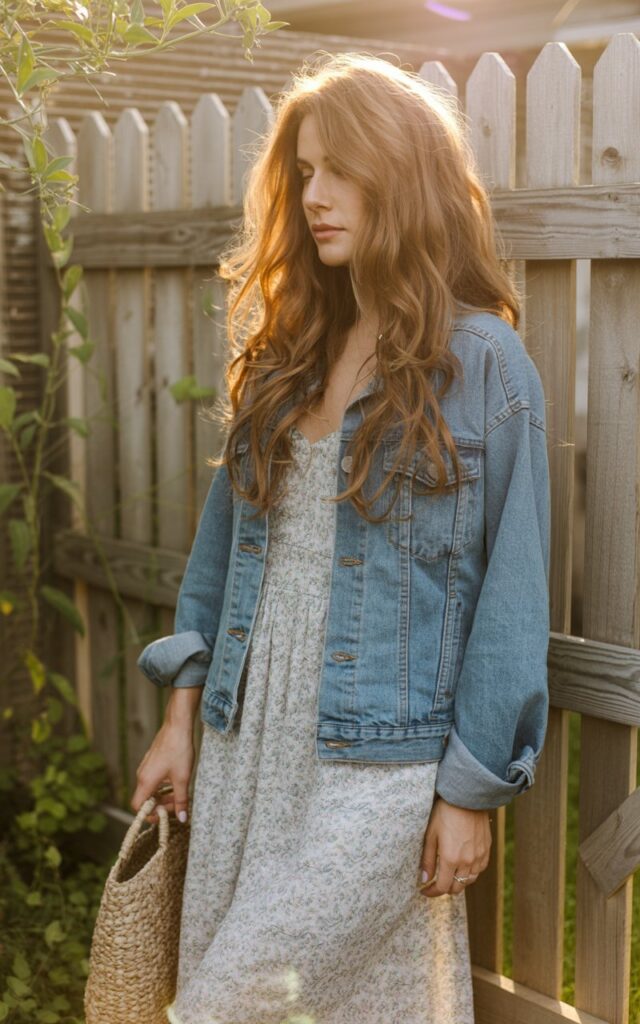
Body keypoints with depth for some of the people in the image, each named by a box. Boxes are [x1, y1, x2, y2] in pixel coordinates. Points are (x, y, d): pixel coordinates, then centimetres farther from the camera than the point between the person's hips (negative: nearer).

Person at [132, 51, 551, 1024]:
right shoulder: (283, 350, 9)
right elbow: (225, 534, 12)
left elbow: (511, 588, -10)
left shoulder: (484, 364, -9)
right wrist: (183, 713, 11)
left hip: (380, 768, -6)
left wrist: (473, 791, -9)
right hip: (245, 745, 6)